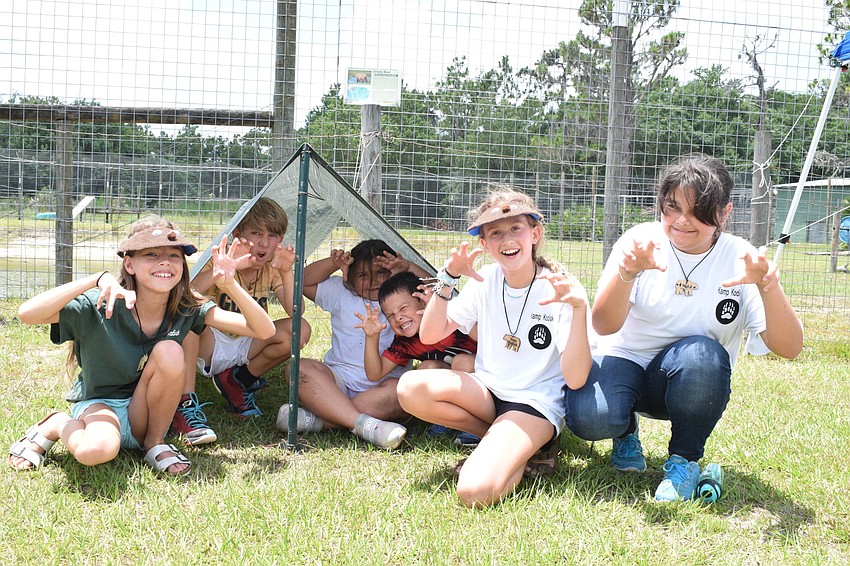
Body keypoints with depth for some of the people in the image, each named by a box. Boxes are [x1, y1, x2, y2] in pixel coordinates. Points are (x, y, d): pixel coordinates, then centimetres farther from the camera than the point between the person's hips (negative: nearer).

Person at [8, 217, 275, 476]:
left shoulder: (187, 308, -12)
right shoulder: (100, 306, -20)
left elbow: (264, 330, -17)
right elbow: (28, 313, -35)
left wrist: (229, 284, -32)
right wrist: (98, 279, -41)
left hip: (145, 414, 3)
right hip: (98, 406, -3)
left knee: (169, 351, -27)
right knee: (96, 450, -38)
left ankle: (155, 443, -5)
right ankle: (57, 425, 0)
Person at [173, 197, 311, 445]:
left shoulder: (271, 270, -2)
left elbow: (295, 312, -16)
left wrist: (287, 272, -28)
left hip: (244, 349, 4)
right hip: (209, 347, -4)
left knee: (299, 330, -18)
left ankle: (238, 381, 3)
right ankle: (185, 404, -32)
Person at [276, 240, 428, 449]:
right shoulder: (341, 292, 18)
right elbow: (305, 282, 15)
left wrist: (408, 267, -9)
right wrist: (333, 263, 1)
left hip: (381, 386, -1)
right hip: (338, 381, 2)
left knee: (401, 390, -36)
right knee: (301, 368, -27)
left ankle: (316, 420, -39)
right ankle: (364, 423, -43)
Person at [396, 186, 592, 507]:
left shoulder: (559, 290, -13)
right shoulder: (486, 280, 1)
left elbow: (574, 379, -21)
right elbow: (429, 336, -1)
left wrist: (580, 308, -33)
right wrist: (448, 279, -13)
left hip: (536, 405, -6)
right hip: (487, 391, 6)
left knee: (475, 491, -30)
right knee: (411, 388, -24)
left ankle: (531, 449, 4)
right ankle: (510, 445, -1)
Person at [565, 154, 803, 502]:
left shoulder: (740, 260, -11)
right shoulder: (641, 242, -11)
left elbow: (788, 348, -19)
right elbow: (603, 326, -22)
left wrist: (769, 287, -36)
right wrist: (627, 273, -40)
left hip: (692, 382, 1)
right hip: (625, 360, 0)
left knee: (702, 354, -34)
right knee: (590, 418, -31)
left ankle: (683, 460, -7)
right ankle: (626, 432, 9)